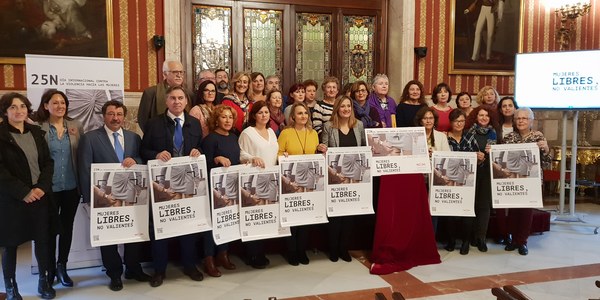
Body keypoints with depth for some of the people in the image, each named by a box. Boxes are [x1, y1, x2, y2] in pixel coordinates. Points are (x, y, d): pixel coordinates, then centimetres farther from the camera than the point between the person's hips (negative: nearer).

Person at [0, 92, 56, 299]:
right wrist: (23, 192, -15)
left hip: (39, 195, 4)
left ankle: (44, 281, 22)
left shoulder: (36, 132, 9)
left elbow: (48, 162, 7)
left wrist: (42, 187, -7)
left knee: (42, 239, 8)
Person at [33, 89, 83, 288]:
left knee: (67, 227, 12)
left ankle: (62, 267, 27)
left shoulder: (76, 126, 5)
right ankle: (50, 269, 23)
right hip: (49, 188, -2)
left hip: (72, 186, 3)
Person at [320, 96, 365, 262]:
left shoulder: (359, 125, 7)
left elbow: (366, 147, 12)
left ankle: (344, 248, 20)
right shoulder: (329, 126, -1)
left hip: (354, 175, 3)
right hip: (335, 175, -3)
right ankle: (333, 249, 16)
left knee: (350, 211, 8)